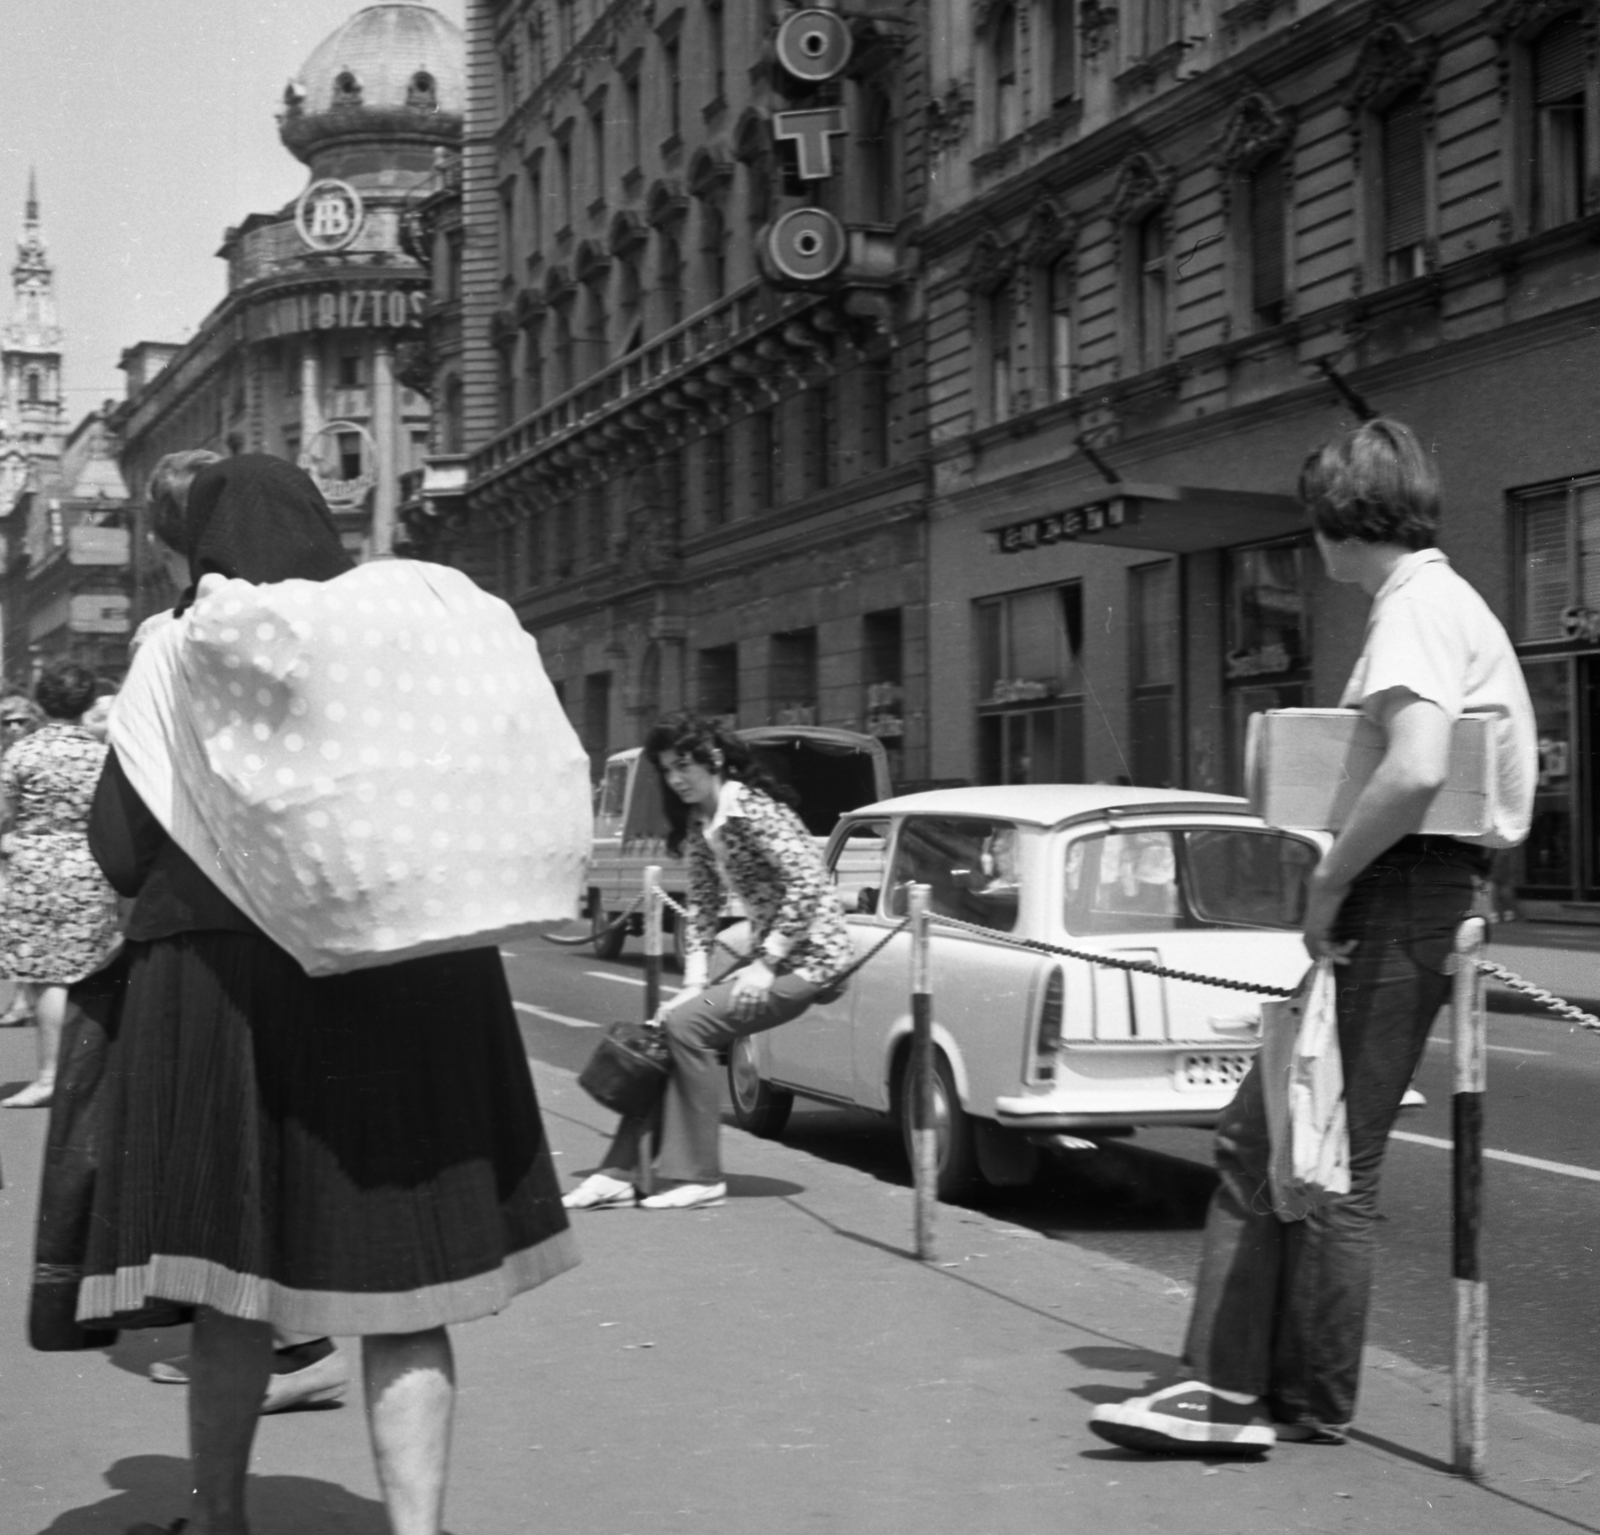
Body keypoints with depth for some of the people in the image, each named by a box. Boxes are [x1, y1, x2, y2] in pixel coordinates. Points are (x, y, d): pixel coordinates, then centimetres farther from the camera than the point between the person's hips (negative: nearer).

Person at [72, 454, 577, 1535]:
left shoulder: (185, 649, -1)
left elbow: (123, 849, -2)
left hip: (232, 979, -2)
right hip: (411, 987, 2)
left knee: (236, 1281, 12)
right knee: (403, 1287, 5)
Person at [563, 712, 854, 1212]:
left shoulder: (752, 811, -17)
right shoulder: (699, 824, 10)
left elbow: (808, 885, -23)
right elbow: (702, 905, 11)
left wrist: (765, 965, -21)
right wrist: (695, 979, -1)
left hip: (810, 955, -9)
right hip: (768, 955, 9)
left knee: (688, 1025, -19)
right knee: (670, 1026, 1)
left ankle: (699, 1179, -11)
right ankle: (621, 1172, 4)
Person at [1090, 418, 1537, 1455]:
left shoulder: (1417, 610, -14)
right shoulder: (1440, 601, 18)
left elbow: (1417, 773, -31)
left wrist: (1329, 881, -19)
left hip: (1399, 902, -11)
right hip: (1413, 897, 11)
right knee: (1256, 1135, 11)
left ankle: (1314, 1406, 9)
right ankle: (1227, 1386, 14)